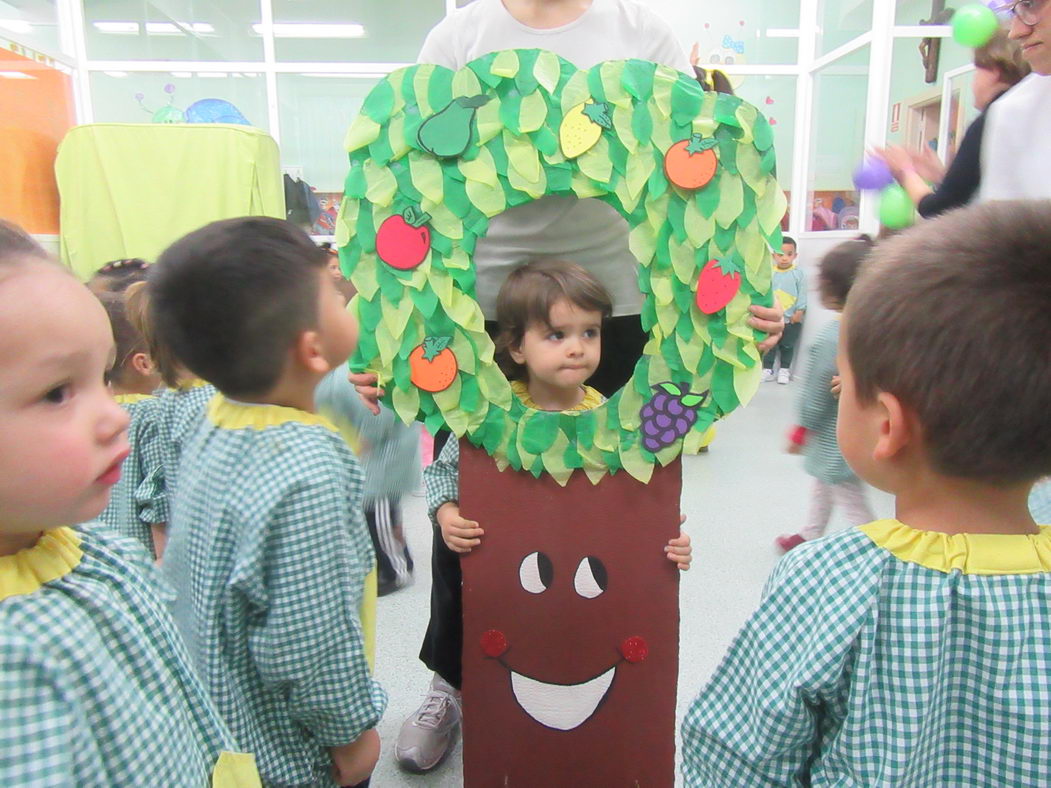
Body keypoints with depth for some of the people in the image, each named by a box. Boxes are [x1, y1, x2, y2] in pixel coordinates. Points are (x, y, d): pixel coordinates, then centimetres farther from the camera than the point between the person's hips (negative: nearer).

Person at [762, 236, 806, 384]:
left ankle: (784, 370, 22)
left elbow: (802, 294, -3)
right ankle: (767, 369, 14)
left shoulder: (798, 274, -3)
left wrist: (799, 311, -10)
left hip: (791, 318, -1)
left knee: (787, 346, 10)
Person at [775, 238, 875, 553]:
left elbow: (816, 393, -18)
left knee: (853, 503, 3)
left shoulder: (830, 338, -26)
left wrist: (800, 431, -5)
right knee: (823, 485, 28)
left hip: (836, 438, -9)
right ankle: (810, 535, 47)